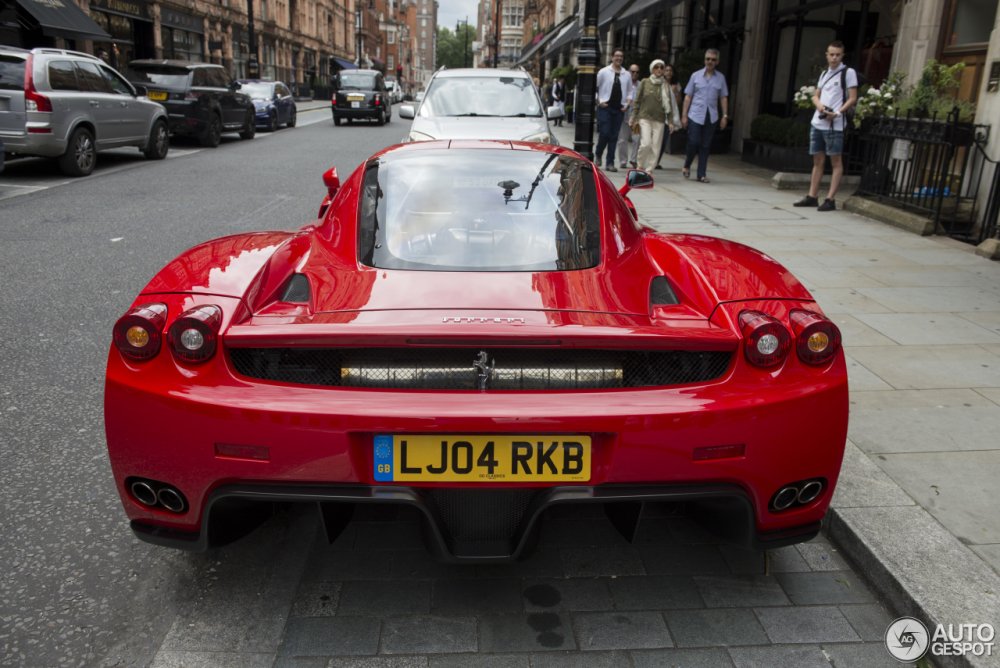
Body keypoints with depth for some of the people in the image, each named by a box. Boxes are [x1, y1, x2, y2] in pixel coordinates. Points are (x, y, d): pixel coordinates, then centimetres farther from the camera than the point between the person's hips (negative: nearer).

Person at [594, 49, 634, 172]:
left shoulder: (627, 75, 11)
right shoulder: (604, 72, 1)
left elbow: (630, 91, 17)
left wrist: (627, 103, 3)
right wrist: (598, 101, -6)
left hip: (619, 109, 3)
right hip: (605, 107, -3)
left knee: (614, 136, 2)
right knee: (604, 133, -12)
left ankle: (610, 163, 6)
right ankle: (598, 154, 15)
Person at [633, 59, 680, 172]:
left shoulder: (666, 85, 9)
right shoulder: (645, 82, 4)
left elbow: (669, 104, 10)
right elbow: (637, 100, 4)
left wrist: (671, 120, 4)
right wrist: (634, 117, -1)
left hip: (659, 120, 2)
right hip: (645, 118, -2)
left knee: (655, 147, -1)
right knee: (646, 143, -15)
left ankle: (648, 170, 10)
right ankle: (640, 165, 7)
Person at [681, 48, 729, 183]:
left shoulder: (721, 77, 9)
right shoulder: (696, 76, 4)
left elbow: (723, 97, 10)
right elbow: (688, 96, 5)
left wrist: (725, 116, 3)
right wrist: (684, 115, -1)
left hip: (711, 116, 2)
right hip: (695, 115, -2)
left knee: (705, 146, 3)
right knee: (693, 143, -8)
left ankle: (702, 174, 9)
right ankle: (687, 166, 18)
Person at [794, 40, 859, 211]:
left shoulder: (848, 72, -2)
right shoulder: (824, 74, 17)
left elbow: (852, 98, -6)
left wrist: (837, 113, -18)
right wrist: (819, 105, -3)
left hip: (834, 125, -6)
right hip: (817, 123, 7)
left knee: (836, 161, -3)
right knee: (817, 161, 9)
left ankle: (830, 199, -5)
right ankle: (812, 196, 12)